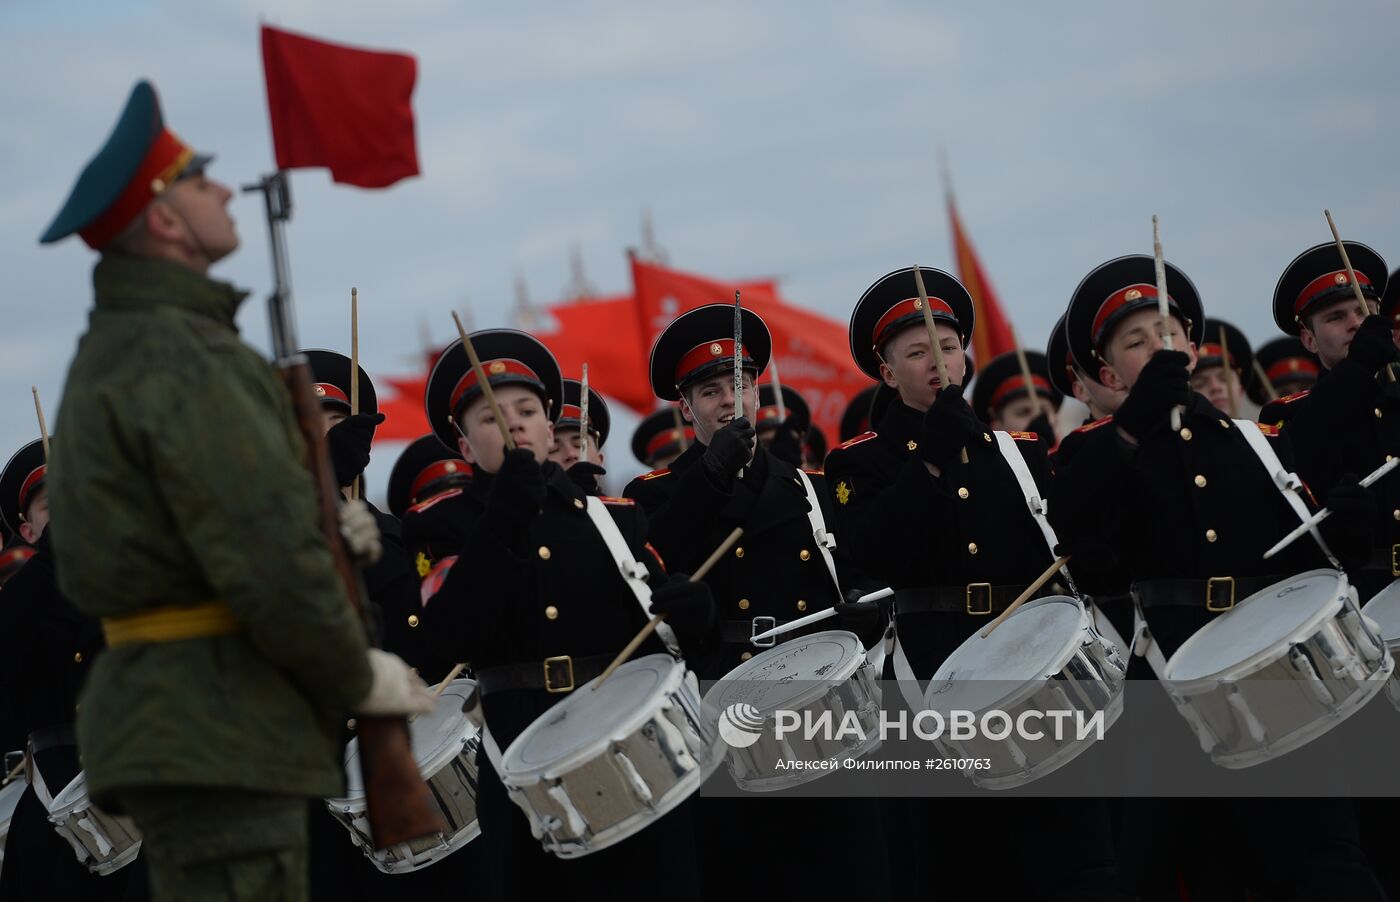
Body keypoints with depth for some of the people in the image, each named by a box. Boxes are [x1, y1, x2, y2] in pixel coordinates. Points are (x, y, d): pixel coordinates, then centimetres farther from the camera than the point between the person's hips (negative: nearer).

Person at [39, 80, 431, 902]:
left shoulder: (114, 352, 18)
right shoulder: (184, 359, -15)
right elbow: (272, 564, -21)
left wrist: (329, 529, 10)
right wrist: (358, 679, -6)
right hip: (215, 732, -10)